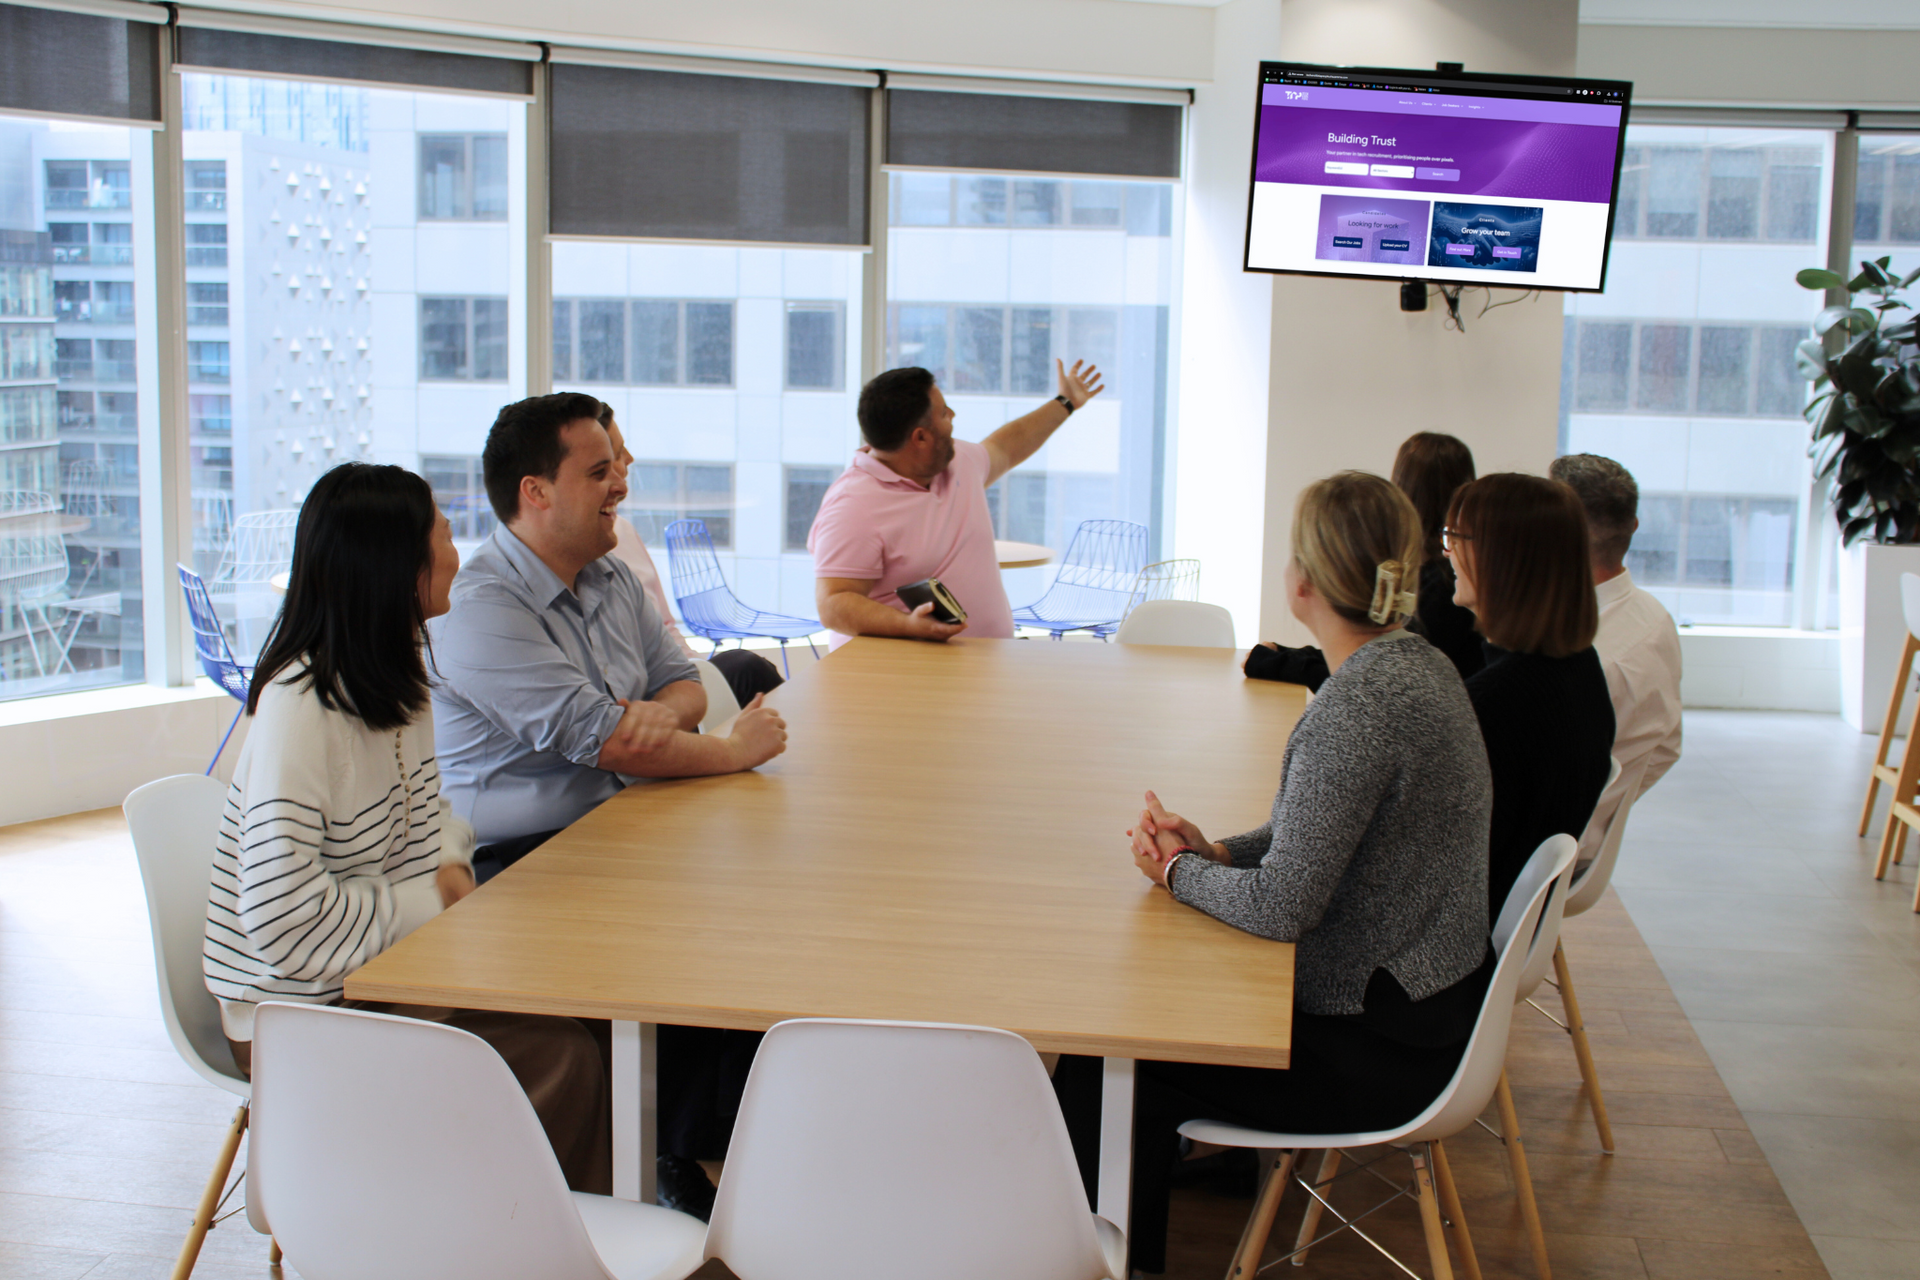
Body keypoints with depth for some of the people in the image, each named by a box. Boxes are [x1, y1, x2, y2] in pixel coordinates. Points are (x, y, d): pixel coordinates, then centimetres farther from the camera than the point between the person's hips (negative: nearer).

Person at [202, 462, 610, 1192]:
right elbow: (287, 924, -27)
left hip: (383, 969, 9)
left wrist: (451, 868, -2)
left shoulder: (396, 679, 6)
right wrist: (434, 902, -16)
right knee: (562, 1059, -21)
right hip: (299, 1010, -9)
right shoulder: (301, 709, -23)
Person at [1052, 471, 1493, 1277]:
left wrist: (1181, 870, -8)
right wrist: (1218, 853, 0)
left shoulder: (1358, 706, -28)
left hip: (1382, 1045, -9)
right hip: (1421, 1005, 9)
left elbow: (1282, 906, -26)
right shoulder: (1413, 663, 2)